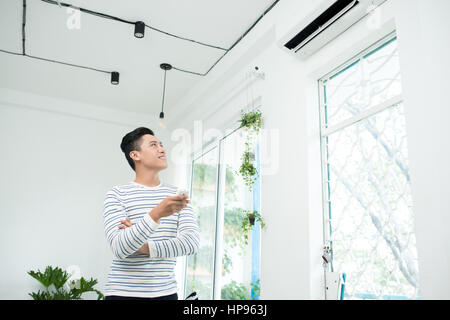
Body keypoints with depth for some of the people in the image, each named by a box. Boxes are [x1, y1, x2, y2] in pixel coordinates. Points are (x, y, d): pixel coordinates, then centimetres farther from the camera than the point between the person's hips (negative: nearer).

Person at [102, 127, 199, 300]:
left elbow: (192, 242, -7)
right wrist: (156, 214, -32)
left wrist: (144, 247, -15)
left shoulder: (177, 194, 5)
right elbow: (119, 249, -18)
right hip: (123, 292, -3)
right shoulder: (117, 194, -6)